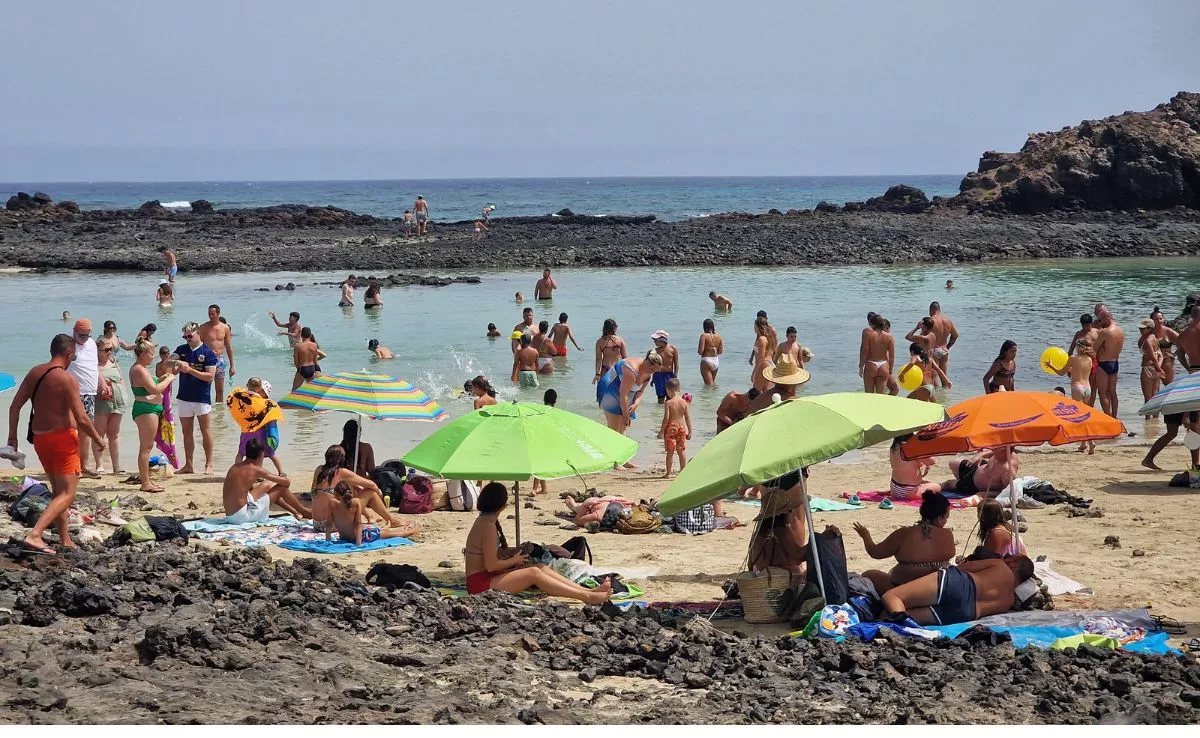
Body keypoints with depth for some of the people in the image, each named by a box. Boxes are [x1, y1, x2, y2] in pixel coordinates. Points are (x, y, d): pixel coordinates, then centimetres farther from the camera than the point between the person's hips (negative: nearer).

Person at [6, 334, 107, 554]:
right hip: (63, 437, -8)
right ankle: (34, 535, -23)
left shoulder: (34, 373, 6)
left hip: (39, 437, 8)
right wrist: (98, 439, -3)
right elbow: (81, 418, -17)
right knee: (67, 494, -6)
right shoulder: (67, 379, -15)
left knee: (58, 490, 21)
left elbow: (14, 406, 7)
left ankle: (65, 540, 25)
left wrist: (12, 436, 14)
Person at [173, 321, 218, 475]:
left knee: (206, 432, 0)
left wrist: (190, 370, -18)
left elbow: (210, 376, -13)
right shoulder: (181, 350, 8)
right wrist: (177, 365, -25)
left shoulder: (208, 353, -6)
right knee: (187, 432, 9)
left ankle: (209, 465, 5)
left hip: (202, 398, -5)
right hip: (183, 397, 5)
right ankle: (188, 465, 15)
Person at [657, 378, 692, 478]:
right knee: (682, 451, 11)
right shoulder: (684, 402, 0)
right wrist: (690, 431, 10)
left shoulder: (668, 403, -13)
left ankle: (668, 473, 8)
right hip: (682, 427, 4)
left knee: (670, 452, 3)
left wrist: (661, 431, -7)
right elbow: (688, 418, 2)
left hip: (670, 428, -4)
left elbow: (666, 418, -16)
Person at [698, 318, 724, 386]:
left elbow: (700, 351, -17)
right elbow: (721, 351, 6)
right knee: (713, 382, 22)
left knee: (708, 384, -4)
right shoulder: (718, 336, 3)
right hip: (716, 361, 6)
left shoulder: (704, 336, -13)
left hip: (706, 361, -6)